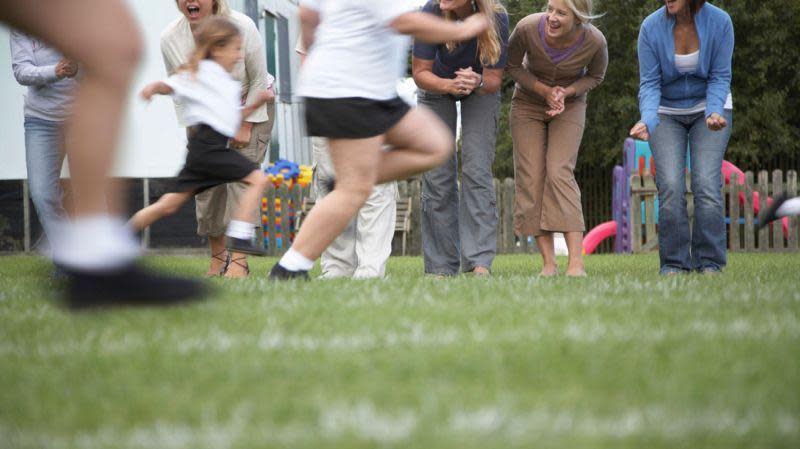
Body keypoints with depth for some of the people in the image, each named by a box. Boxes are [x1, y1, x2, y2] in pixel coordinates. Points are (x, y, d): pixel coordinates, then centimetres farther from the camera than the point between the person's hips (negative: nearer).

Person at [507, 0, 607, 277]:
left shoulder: (595, 41, -27)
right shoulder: (528, 28, -28)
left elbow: (595, 76, -5)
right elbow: (512, 65, -9)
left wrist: (566, 92, -22)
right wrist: (545, 90, -22)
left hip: (569, 106, -1)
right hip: (528, 104, 1)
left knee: (559, 173, -18)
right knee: (532, 178, -6)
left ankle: (576, 262, -22)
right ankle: (548, 263, -3)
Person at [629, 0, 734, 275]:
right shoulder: (652, 27, -18)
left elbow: (720, 77, -12)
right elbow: (650, 83, -15)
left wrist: (714, 114, -29)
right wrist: (647, 121, -32)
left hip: (709, 105, -1)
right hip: (666, 113, 1)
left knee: (707, 182, -14)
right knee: (670, 186, -12)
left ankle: (709, 262, -6)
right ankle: (674, 262, -4)